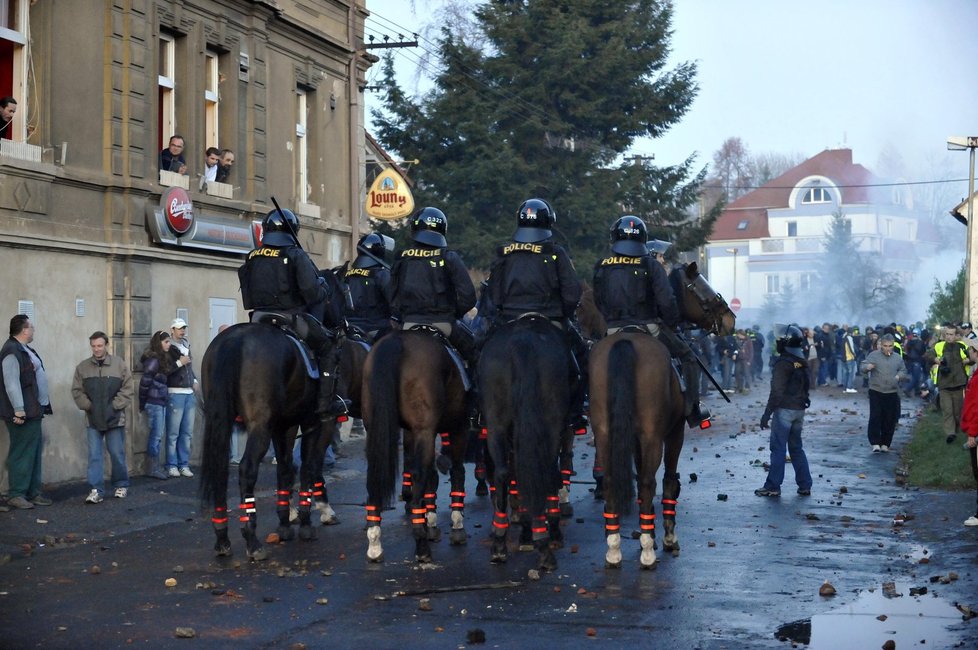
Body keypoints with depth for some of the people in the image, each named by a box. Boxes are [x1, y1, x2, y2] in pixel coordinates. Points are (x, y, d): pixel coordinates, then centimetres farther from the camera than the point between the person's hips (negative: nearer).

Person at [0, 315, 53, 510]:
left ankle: (33, 493, 20)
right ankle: (16, 495, -1)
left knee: (34, 453, 14)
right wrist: (19, 411, -24)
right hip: (23, 414, -10)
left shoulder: (25, 350, 16)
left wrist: (43, 406, 18)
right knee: (22, 454, -6)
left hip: (34, 411, 10)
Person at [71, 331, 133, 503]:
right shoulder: (83, 367, 4)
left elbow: (127, 389, -3)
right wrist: (88, 406, -7)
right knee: (94, 455, -1)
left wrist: (115, 406, -9)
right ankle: (95, 490, 0)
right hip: (93, 419, 1)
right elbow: (77, 391, 5)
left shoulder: (119, 364, -2)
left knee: (117, 454, 7)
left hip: (115, 418, -1)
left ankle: (121, 486, 22)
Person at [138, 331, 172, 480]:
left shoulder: (163, 359, 14)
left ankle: (156, 468, 16)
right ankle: (153, 469, 2)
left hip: (161, 402, 9)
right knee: (156, 435, -4)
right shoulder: (153, 360, -14)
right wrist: (143, 403, -9)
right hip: (154, 402, -9)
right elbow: (145, 381, -16)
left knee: (157, 436, 11)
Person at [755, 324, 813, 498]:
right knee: (796, 447, 15)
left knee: (778, 449, -4)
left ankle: (773, 487, -3)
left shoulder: (783, 363, -16)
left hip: (784, 410, -8)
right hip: (799, 410, 8)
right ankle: (805, 485, 14)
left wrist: (767, 413, -17)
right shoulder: (802, 363, 9)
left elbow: (777, 391, -19)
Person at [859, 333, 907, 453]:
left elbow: (904, 371, 19)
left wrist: (899, 376, -5)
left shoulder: (898, 358, 10)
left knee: (890, 420, 3)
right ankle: (875, 443, -6)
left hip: (892, 393, 3)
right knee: (875, 418, -9)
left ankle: (885, 443, 13)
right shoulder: (873, 355, 0)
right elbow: (862, 367, -2)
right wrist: (867, 367, -27)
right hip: (876, 392, -2)